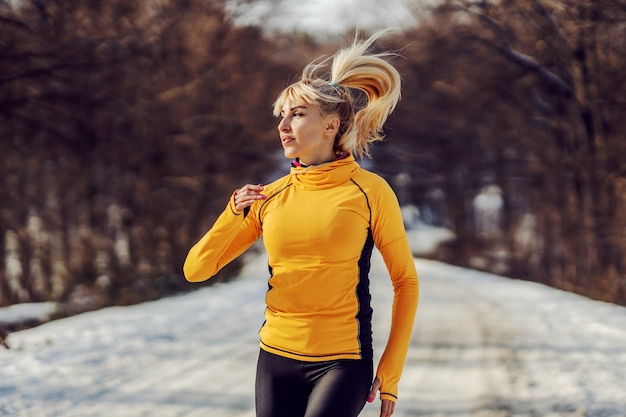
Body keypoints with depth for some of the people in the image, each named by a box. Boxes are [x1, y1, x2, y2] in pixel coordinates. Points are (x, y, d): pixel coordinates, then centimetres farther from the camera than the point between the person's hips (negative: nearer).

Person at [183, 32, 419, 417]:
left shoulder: (369, 192, -4)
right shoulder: (269, 197, 6)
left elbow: (406, 281, 2)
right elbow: (196, 270, 6)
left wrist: (390, 370, -2)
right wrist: (233, 215, -10)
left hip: (342, 362, -4)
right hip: (276, 358, 5)